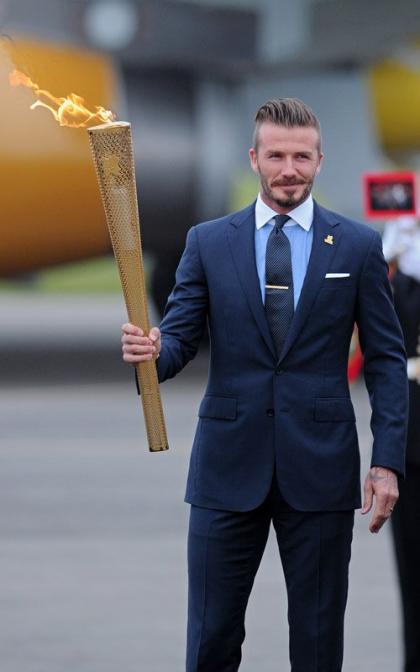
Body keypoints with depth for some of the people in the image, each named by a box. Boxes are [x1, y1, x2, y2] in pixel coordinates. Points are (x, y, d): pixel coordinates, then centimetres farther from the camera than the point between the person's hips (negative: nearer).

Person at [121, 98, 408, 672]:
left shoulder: (358, 246, 4)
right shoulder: (208, 242, 6)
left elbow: (386, 359, 4)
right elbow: (179, 338, 4)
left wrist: (388, 461, -5)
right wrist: (152, 351, -21)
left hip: (320, 468, 0)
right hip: (229, 467, 1)